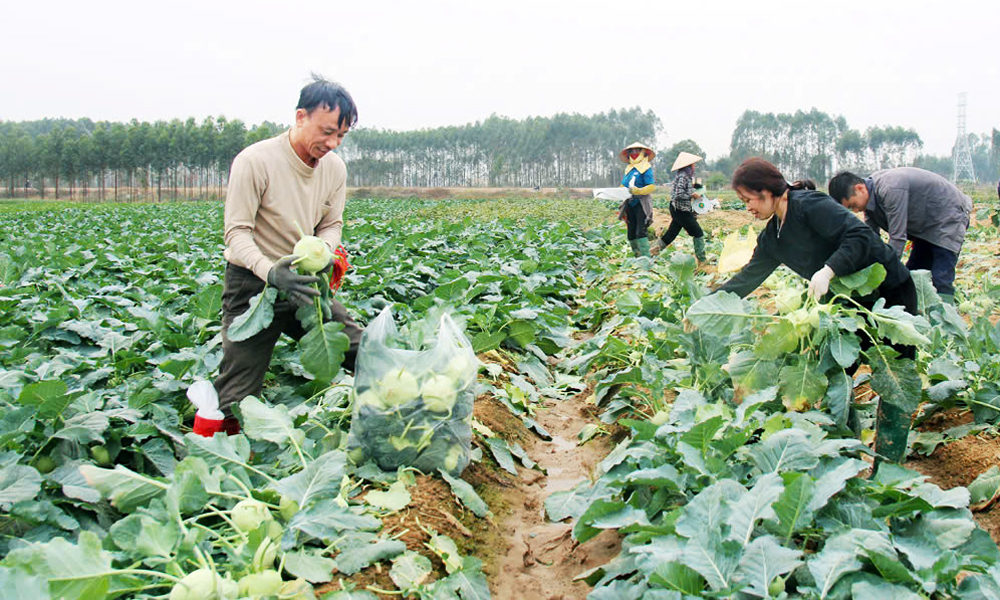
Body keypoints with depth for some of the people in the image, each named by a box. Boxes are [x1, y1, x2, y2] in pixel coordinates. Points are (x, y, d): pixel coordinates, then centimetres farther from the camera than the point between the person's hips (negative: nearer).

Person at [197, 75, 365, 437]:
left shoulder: (335, 168, 1)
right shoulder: (254, 162, -18)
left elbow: (332, 225, 7)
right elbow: (237, 233, -18)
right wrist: (270, 272, -37)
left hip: (303, 283, 6)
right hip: (253, 284, -5)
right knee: (236, 403, -8)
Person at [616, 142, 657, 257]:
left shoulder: (646, 168, -5)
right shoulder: (628, 168, 16)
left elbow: (652, 187, -13)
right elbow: (623, 185, 22)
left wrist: (637, 191, -26)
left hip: (641, 203, -7)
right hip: (630, 203, 7)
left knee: (640, 232, -17)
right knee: (631, 233, 7)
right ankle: (637, 257, 15)